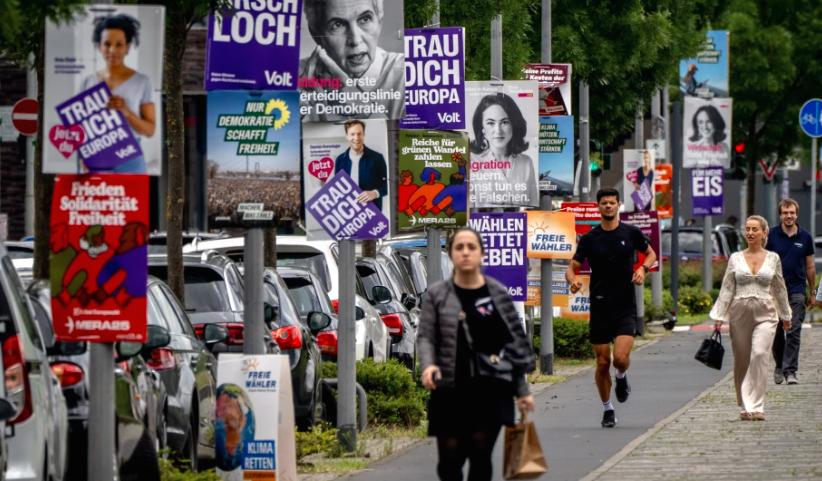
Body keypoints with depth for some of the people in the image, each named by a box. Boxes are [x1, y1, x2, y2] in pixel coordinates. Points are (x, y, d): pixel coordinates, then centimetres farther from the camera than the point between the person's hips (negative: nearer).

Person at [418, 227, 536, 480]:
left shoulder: (499, 294, 7)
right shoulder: (437, 295, 5)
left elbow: (516, 341, 10)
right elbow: (425, 336, 2)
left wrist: (521, 391, 9)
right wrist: (428, 365, -20)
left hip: (491, 390, 0)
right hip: (451, 391, 0)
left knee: (481, 454, -7)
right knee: (449, 457, 1)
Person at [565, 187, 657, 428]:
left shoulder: (631, 233, 2)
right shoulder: (589, 238, 2)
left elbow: (651, 254, 18)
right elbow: (572, 266, 3)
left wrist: (644, 268, -4)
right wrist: (572, 280, -20)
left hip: (626, 306, -1)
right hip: (599, 307, 1)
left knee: (621, 357, -17)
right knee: (602, 362, 3)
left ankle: (621, 377, 19)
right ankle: (607, 409, 21)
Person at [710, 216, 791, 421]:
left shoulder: (773, 259, 6)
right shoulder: (736, 258, 6)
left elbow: (779, 289, 15)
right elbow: (727, 288, 6)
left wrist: (785, 315, 22)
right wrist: (719, 316, 0)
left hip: (765, 313, -1)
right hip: (740, 312, 1)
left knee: (759, 354, -20)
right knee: (741, 360, 3)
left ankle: (756, 406, -19)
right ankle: (745, 406, 17)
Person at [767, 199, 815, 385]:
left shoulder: (805, 237, 5)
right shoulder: (771, 236, 1)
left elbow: (810, 266, 12)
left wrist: (813, 293, 14)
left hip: (797, 290, 0)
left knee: (794, 332, -10)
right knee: (777, 332, 7)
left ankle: (790, 371, -11)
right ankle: (779, 366, 26)